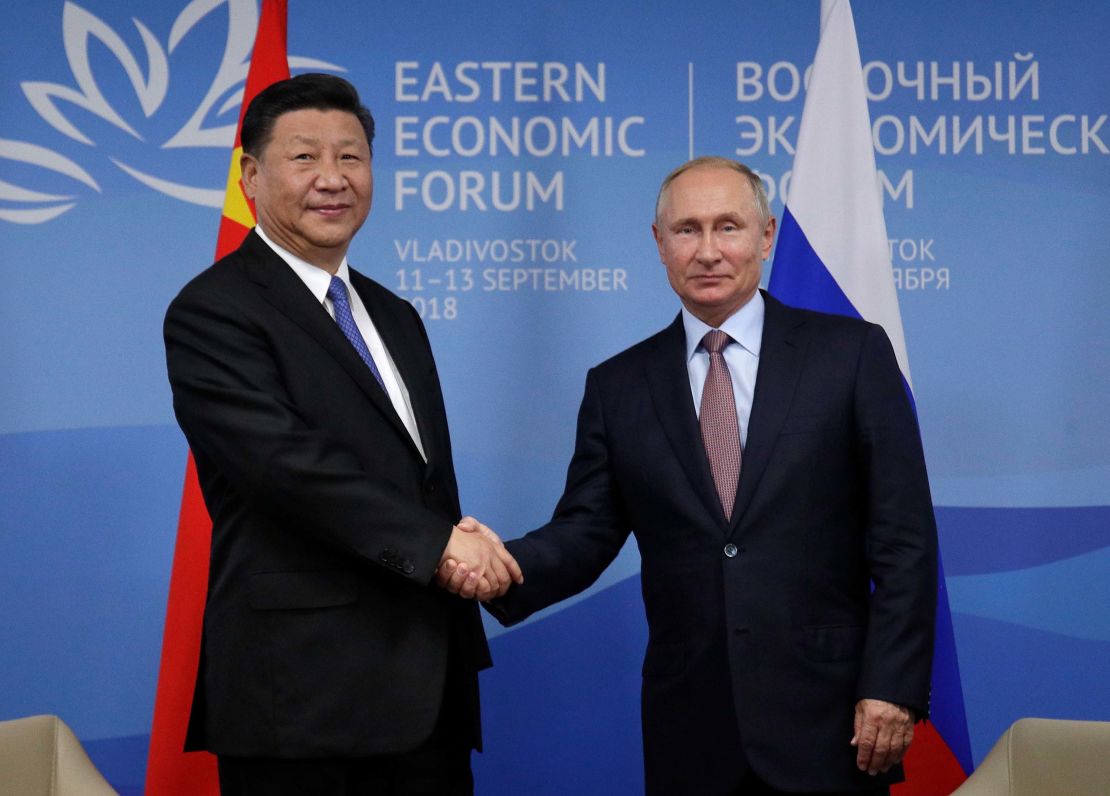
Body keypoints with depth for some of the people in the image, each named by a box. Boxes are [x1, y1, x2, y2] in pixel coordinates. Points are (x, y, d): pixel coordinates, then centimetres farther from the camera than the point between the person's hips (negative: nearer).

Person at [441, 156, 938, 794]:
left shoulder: (852, 353, 0)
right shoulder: (618, 386, 8)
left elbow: (903, 538, -2)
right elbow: (586, 532, 4)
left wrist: (894, 688, -9)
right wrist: (507, 565, -17)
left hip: (825, 720, -2)